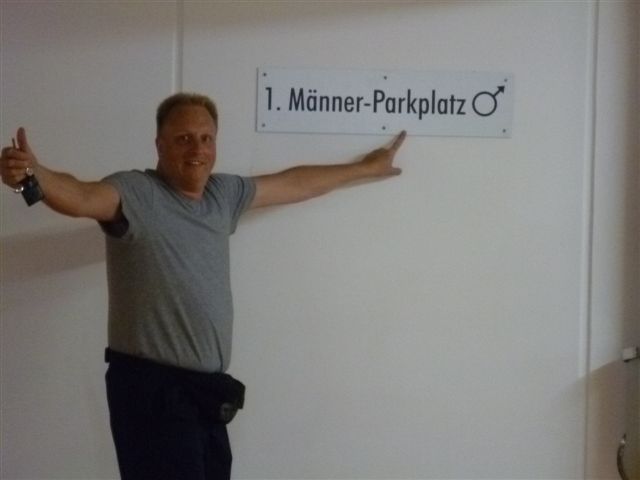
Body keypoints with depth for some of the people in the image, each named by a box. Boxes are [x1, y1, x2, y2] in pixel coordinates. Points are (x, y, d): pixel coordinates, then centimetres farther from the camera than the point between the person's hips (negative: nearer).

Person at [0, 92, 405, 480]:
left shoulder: (224, 194, 11)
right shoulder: (135, 193, -11)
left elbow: (294, 184, 24)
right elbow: (81, 197, -32)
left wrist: (365, 169, 33)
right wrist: (33, 173, -53)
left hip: (206, 387, 8)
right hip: (151, 387, -8)